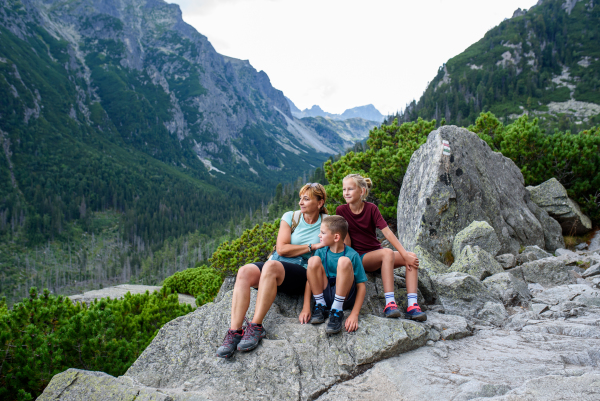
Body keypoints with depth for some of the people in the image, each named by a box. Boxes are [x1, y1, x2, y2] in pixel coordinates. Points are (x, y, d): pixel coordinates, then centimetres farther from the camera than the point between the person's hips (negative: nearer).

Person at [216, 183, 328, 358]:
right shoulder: (290, 217, 11)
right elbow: (281, 249, 0)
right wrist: (311, 247, -8)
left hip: (302, 274, -3)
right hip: (277, 264, 3)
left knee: (271, 266, -37)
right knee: (244, 271, -29)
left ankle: (256, 327, -35)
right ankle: (234, 331, -34)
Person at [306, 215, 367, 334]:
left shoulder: (352, 255, -10)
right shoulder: (321, 252, 2)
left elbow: (361, 286, -11)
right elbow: (310, 278, 0)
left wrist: (354, 314, -21)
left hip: (344, 297, -3)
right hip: (324, 295, 3)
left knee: (344, 261, -28)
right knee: (313, 260, -19)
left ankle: (337, 312, -22)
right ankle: (320, 306, -9)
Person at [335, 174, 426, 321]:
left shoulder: (371, 208, -2)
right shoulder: (341, 211, -6)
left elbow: (388, 233, -11)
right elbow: (346, 240, -5)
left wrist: (405, 255, -18)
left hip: (376, 251, 4)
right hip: (359, 257, -4)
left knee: (412, 257, -18)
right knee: (387, 253, -33)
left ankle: (412, 305, -24)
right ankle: (389, 304, -37)